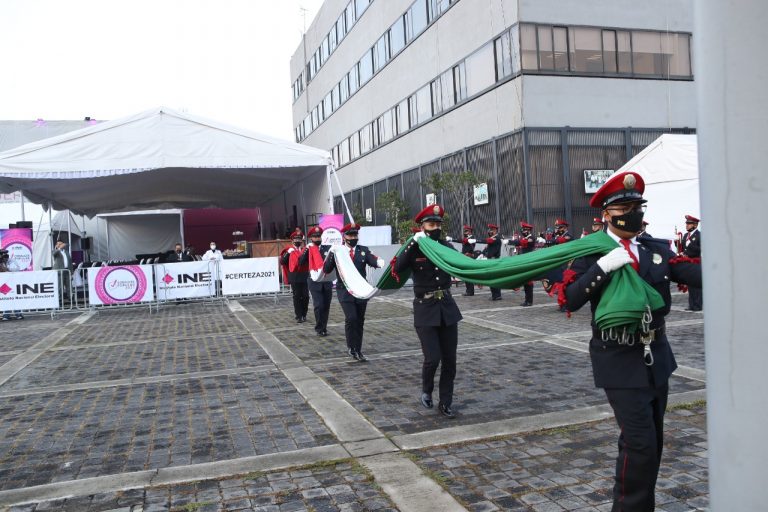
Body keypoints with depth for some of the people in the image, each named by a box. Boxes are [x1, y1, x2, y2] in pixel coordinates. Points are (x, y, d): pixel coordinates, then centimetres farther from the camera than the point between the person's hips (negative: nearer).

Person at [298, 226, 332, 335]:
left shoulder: (328, 248, 7)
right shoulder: (307, 250, 2)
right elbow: (301, 263, -11)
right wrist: (306, 250, -19)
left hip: (327, 282, 3)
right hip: (315, 282, -3)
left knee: (326, 306, 7)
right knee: (319, 306, -8)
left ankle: (324, 328, 20)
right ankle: (319, 328, 5)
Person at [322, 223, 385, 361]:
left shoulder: (363, 250, 5)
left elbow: (374, 261, -12)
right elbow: (326, 270, -7)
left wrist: (383, 262, -35)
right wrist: (332, 256, -23)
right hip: (345, 291, -3)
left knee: (359, 321, 8)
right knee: (351, 318, -15)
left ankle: (358, 350, 20)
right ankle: (351, 347, 2)